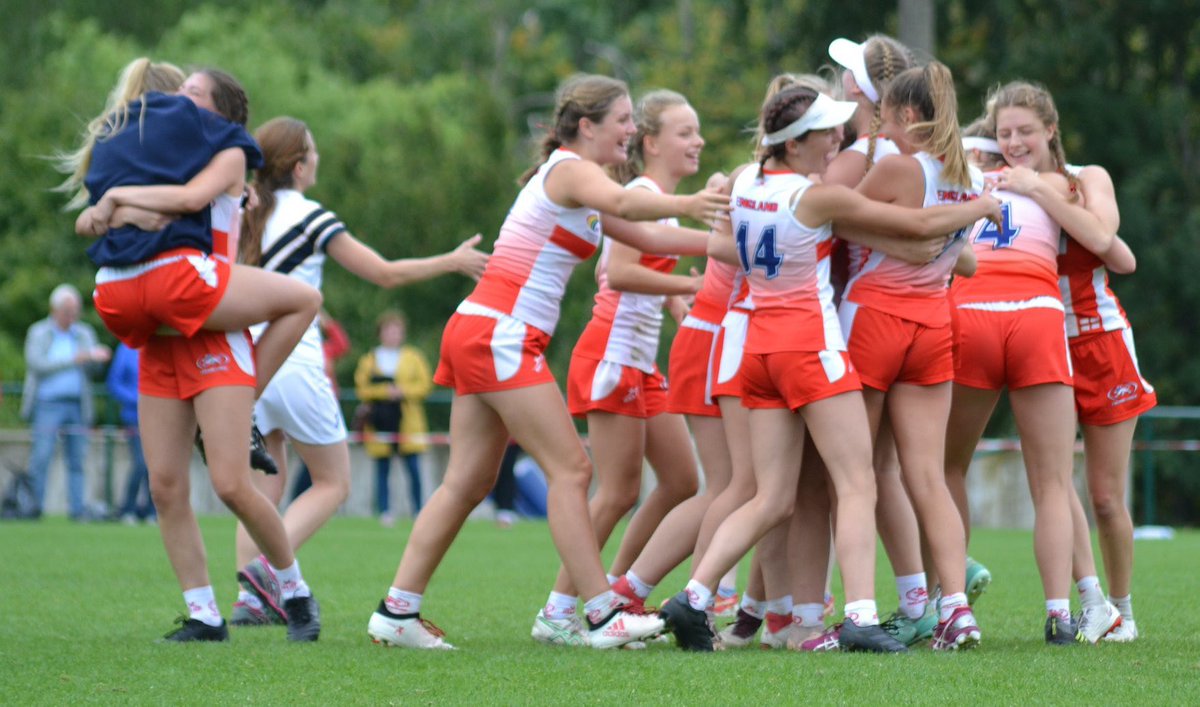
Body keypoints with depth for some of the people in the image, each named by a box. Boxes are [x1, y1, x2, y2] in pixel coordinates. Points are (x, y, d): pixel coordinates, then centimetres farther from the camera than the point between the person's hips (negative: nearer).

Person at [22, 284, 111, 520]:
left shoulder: (84, 334, 15)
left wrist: (96, 358, -21)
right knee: (41, 458, -11)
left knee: (77, 462, -1)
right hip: (48, 404, -3)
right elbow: (37, 365, -8)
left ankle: (78, 510, -1)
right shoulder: (38, 333, 6)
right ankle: (34, 507, -9)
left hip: (77, 405, 3)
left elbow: (92, 367, 4)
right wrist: (73, 361, -14)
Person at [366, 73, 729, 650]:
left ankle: (396, 611, 8)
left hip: (478, 335, 10)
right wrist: (684, 204, -48)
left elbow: (644, 238, 25)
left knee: (469, 482, 8)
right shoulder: (570, 169, -8)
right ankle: (603, 616, -12)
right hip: (500, 336, -10)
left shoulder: (574, 179, 22)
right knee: (570, 469, -11)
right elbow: (622, 203, -31)